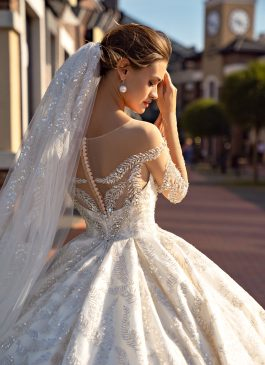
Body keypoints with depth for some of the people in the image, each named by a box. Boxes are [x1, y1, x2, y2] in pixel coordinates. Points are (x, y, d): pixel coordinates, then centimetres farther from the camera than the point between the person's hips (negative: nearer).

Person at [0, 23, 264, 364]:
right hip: (142, 262, -6)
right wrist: (169, 116, -4)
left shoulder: (65, 130, -5)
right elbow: (177, 191, -3)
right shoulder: (143, 134, -23)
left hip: (86, 263, 6)